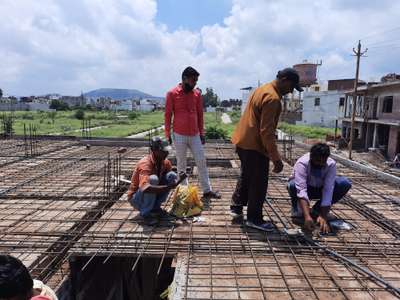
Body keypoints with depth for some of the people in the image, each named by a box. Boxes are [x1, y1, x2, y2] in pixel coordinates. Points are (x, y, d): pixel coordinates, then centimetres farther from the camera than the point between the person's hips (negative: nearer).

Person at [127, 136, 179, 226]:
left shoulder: (166, 162, -8)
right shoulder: (145, 163, -29)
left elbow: (172, 180, 4)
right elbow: (144, 188, -44)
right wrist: (167, 187, -43)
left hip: (152, 196, 7)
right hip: (136, 198, -6)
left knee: (172, 176, -12)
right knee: (153, 179, -34)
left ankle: (155, 207, 0)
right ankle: (146, 213, -16)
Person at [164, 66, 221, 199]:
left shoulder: (197, 93, 5)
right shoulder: (172, 93, -5)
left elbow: (200, 114, 10)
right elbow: (168, 115, -2)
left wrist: (202, 133, 9)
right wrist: (167, 134, -4)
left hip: (195, 135, 4)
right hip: (179, 135, -3)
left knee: (202, 162, 5)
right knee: (181, 164, 7)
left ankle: (207, 190, 15)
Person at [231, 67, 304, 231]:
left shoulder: (262, 89, 13)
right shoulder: (272, 98, -19)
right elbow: (266, 131, -24)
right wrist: (276, 158, -22)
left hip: (243, 141, 10)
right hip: (255, 146, -10)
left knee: (246, 176, 22)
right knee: (259, 183, 2)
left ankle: (236, 207, 33)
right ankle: (254, 219, 14)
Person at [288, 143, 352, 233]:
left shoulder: (331, 164, -25)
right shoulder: (302, 163, -33)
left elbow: (328, 191, -31)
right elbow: (301, 190, -44)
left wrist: (323, 216, -40)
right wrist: (307, 216, -55)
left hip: (320, 188, 3)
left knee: (345, 183, -22)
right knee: (292, 185, -38)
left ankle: (316, 210, -6)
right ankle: (298, 210, -5)